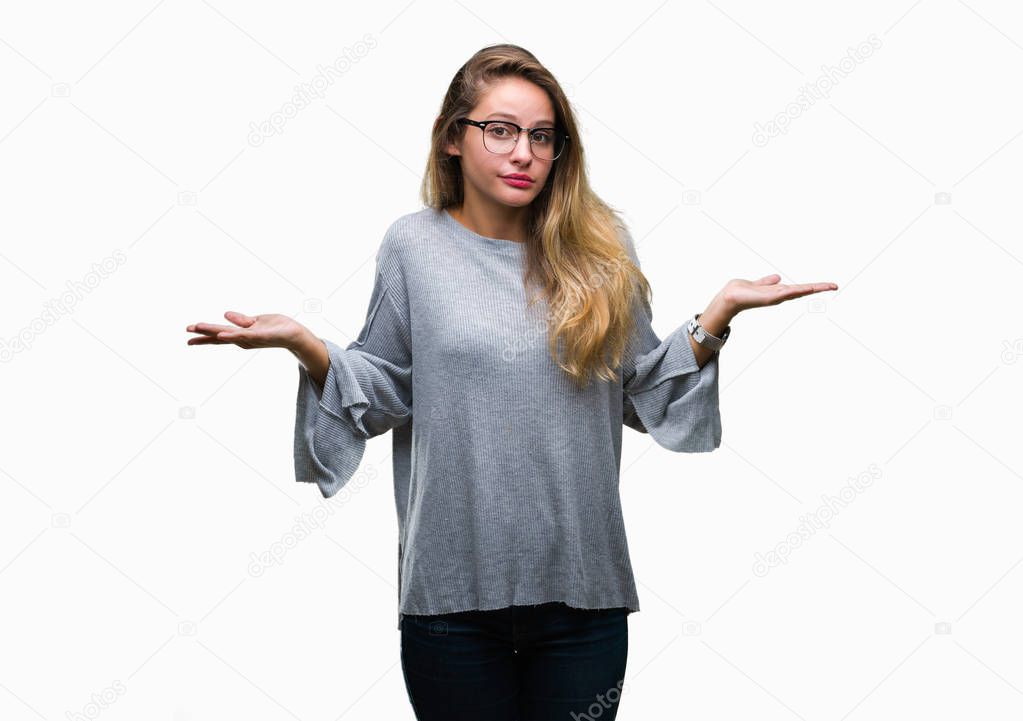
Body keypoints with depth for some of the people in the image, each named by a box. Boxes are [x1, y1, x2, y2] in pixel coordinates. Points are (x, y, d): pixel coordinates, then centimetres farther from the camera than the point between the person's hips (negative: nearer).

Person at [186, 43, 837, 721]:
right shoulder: (413, 245, 1)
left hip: (583, 584, 1)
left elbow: (645, 390, 6)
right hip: (452, 588, -1)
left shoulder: (600, 246, 3)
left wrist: (719, 314, -6)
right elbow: (385, 395, 2)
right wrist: (305, 345, -13)